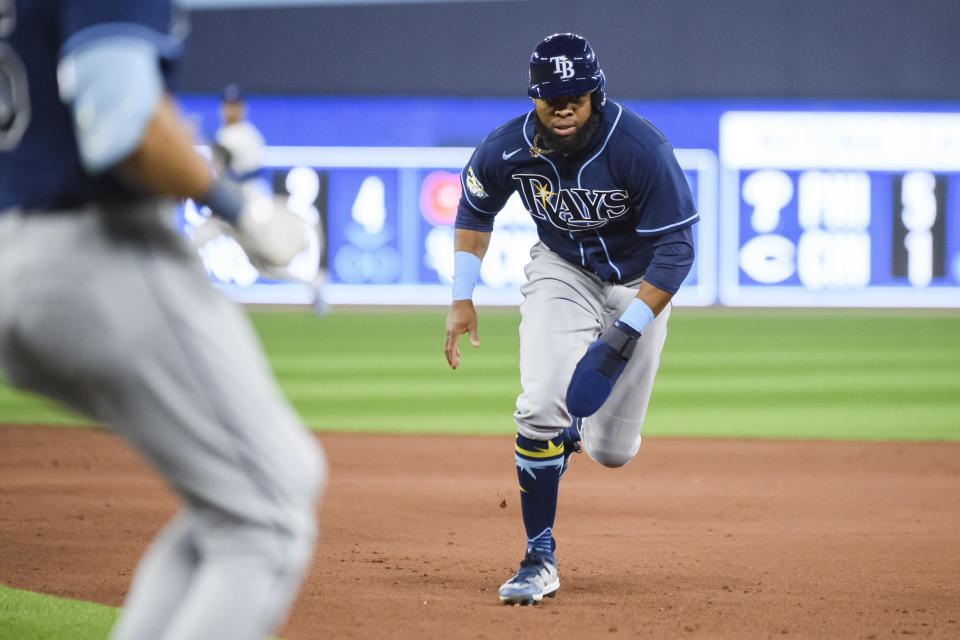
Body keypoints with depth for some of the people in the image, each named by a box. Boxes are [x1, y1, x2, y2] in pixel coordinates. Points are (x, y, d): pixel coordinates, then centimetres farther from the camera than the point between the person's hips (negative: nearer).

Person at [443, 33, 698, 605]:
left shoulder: (642, 149, -30)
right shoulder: (508, 149, -19)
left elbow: (676, 247, -24)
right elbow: (475, 211, 3)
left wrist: (629, 332, -30)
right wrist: (463, 298, -4)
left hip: (639, 283, -1)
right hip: (562, 270, 1)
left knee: (612, 452, 1)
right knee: (540, 407, -22)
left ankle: (578, 421, 39)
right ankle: (540, 557, -8)